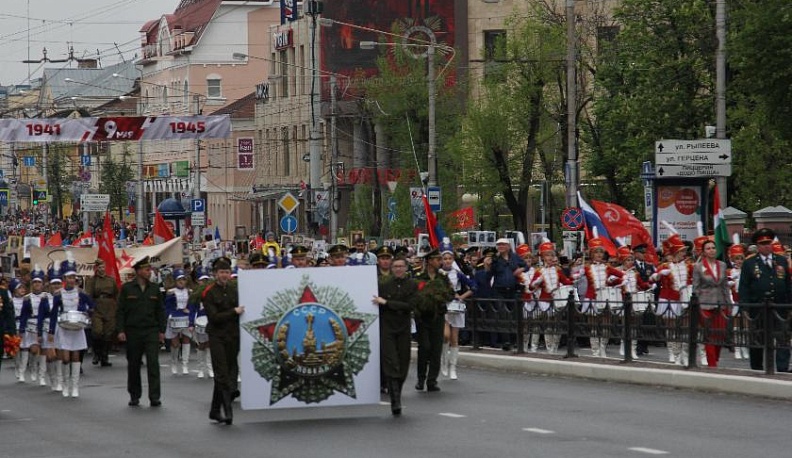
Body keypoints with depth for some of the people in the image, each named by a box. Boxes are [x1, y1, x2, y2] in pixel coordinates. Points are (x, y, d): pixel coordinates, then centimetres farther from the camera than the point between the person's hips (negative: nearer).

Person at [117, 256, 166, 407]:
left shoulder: (154, 289, 8)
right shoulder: (127, 288, 1)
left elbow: (160, 311, 12)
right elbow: (121, 311, 1)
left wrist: (162, 331, 7)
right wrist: (121, 330, -7)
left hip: (151, 331, 1)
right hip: (133, 332, -1)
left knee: (153, 363, -10)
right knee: (133, 365, 7)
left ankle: (155, 397, -10)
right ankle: (134, 396, 18)